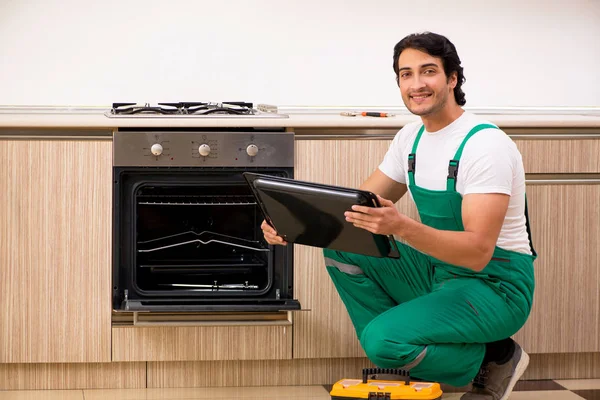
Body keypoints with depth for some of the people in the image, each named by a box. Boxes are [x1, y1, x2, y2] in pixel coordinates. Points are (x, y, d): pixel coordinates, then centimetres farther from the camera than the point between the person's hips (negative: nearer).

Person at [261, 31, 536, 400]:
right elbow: (360, 207, 7)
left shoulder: (485, 144, -22)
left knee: (382, 340, -26)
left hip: (494, 284, -8)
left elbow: (477, 252, -30)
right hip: (436, 270, 8)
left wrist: (401, 227, -45)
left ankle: (494, 360, -1)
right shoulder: (411, 137, 5)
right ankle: (398, 357, 1)